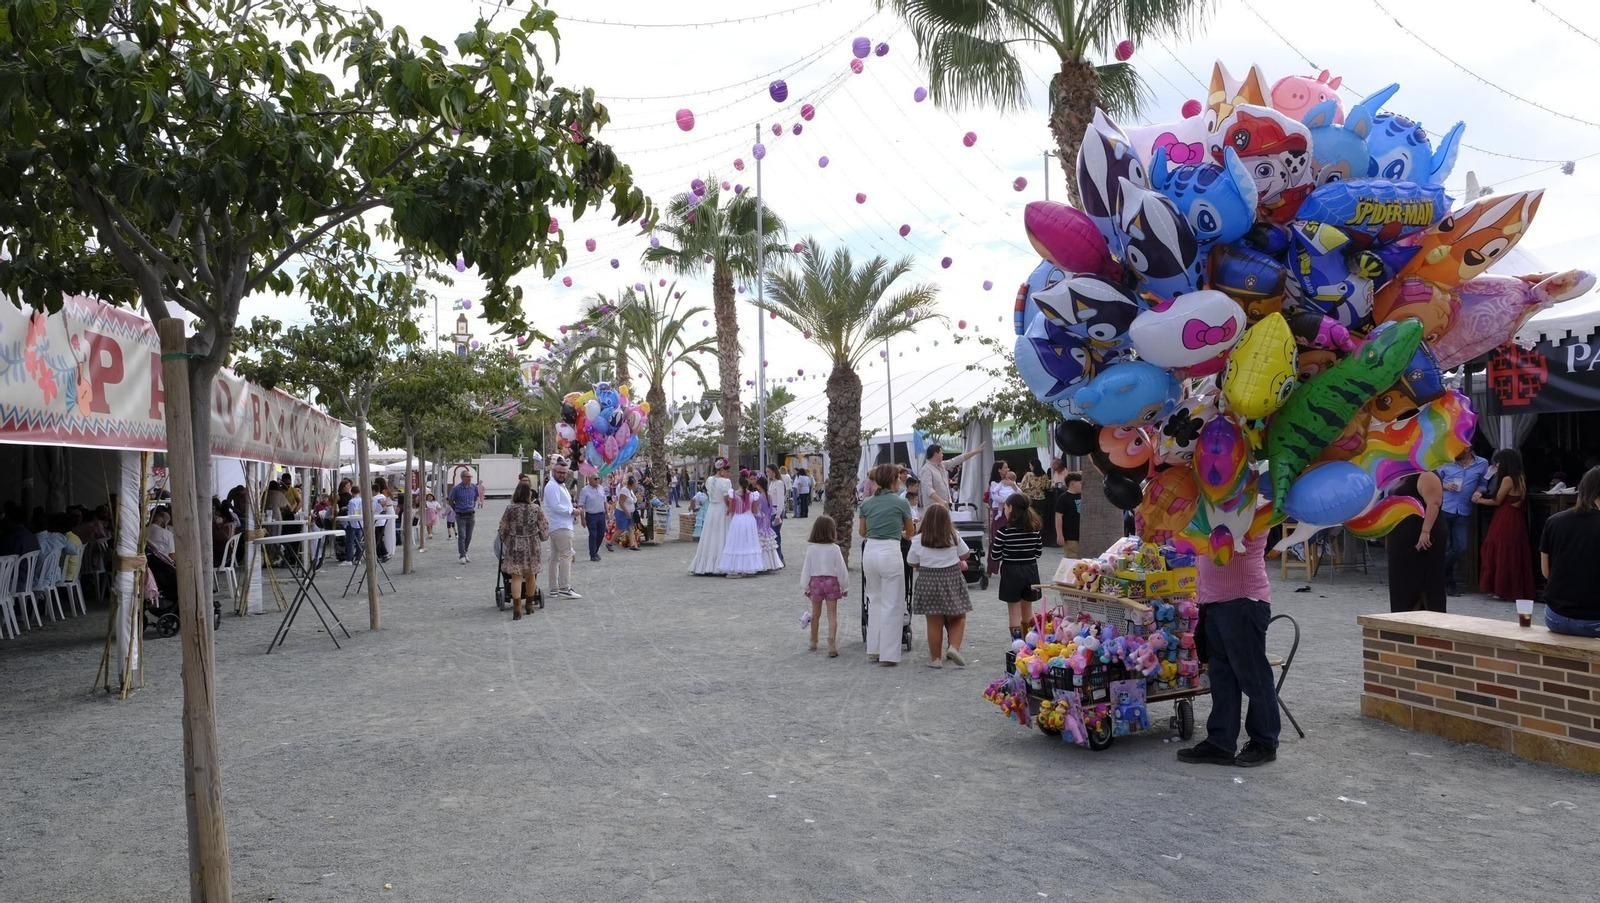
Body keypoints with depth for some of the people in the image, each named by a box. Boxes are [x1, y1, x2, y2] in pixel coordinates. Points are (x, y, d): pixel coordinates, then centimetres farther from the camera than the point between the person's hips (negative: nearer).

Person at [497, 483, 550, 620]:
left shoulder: (510, 509, -8)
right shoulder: (535, 509, -6)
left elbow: (503, 529, -1)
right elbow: (544, 527, 1)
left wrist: (505, 542, 16)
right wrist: (541, 539, 20)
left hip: (515, 547, -1)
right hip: (532, 546, 1)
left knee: (516, 577, 0)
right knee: (530, 575, 17)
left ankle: (517, 609, -9)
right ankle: (529, 605, 30)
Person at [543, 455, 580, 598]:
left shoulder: (560, 485, 20)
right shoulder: (552, 486, -12)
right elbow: (556, 506, -21)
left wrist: (572, 509, 7)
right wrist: (572, 510, -12)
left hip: (560, 526, 11)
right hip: (560, 527, -11)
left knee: (555, 558, 11)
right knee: (566, 556, -12)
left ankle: (554, 589, 15)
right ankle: (565, 589, -14)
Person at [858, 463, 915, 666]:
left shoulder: (867, 504, 7)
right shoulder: (901, 502, -2)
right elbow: (910, 532, 12)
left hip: (870, 552, 5)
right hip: (890, 552, -5)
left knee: (875, 600, 18)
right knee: (891, 604, 3)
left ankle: (873, 649, 22)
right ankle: (888, 654, 3)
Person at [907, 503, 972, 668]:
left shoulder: (919, 540, -7)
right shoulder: (954, 537, -4)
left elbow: (912, 562, 1)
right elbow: (965, 554, 9)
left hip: (928, 582, 0)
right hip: (952, 580, 0)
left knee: (934, 623, 5)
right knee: (957, 618, 14)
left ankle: (935, 659, 12)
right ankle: (954, 647, -6)